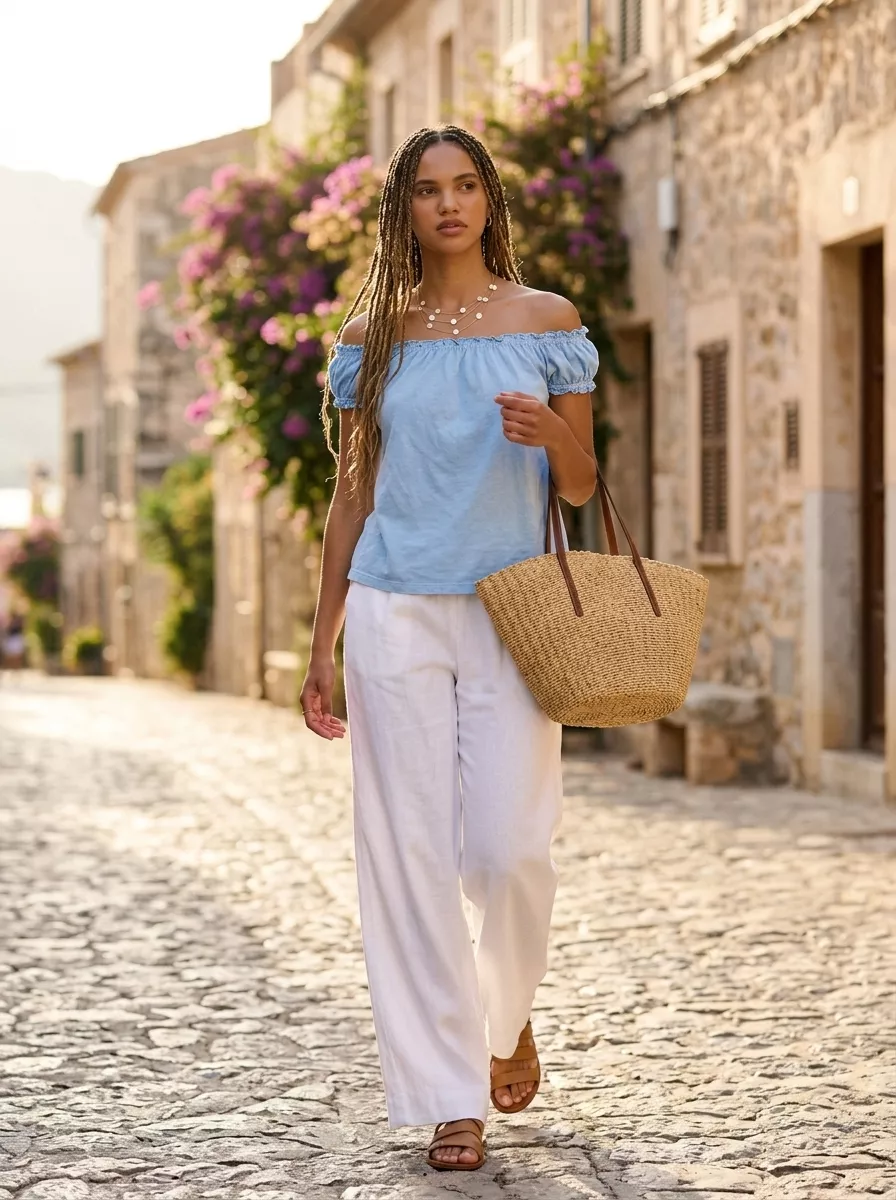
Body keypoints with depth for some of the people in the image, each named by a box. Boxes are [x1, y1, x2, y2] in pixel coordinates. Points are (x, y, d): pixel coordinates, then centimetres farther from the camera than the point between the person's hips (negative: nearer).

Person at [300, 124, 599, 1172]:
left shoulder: (548, 322, 6)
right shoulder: (372, 337, 8)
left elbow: (582, 488, 8)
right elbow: (351, 495, 11)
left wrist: (552, 435, -15)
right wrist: (322, 646, 7)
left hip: (511, 613, -1)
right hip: (397, 614, 1)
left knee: (507, 847, -9)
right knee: (412, 851, -2)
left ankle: (508, 1012, 23)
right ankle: (450, 1097, 6)